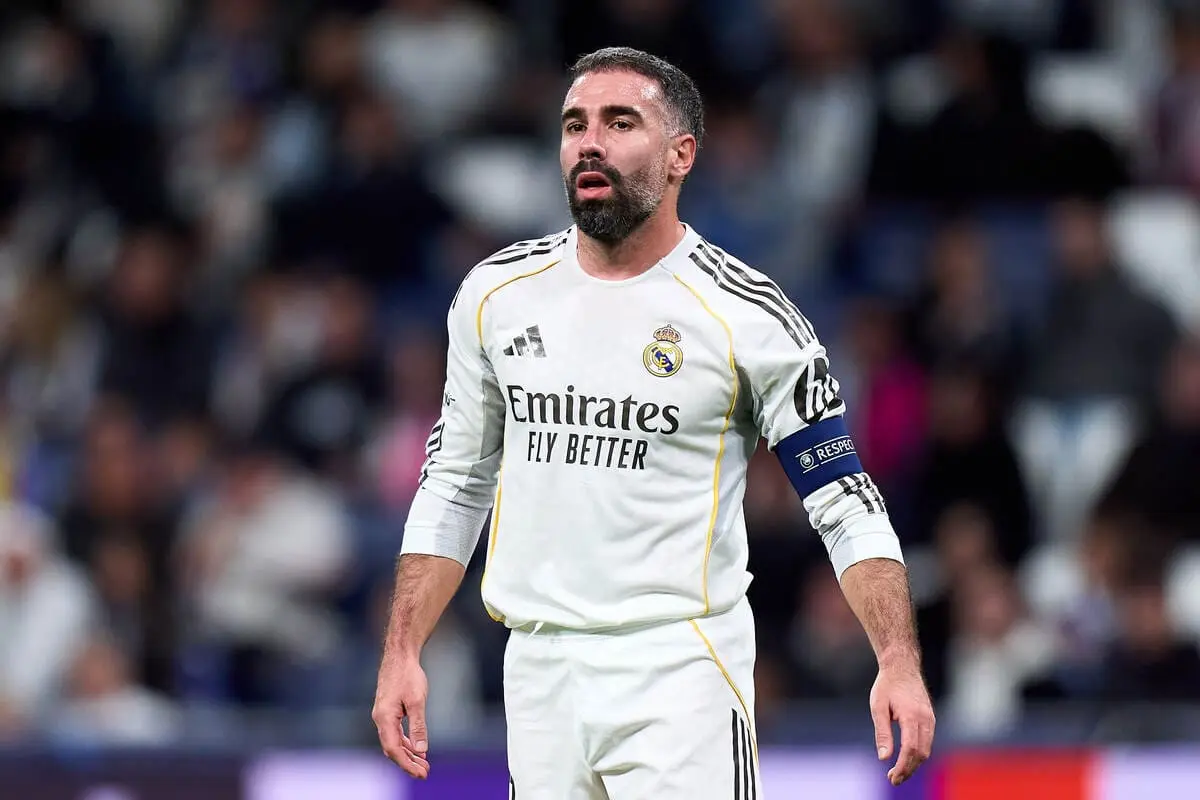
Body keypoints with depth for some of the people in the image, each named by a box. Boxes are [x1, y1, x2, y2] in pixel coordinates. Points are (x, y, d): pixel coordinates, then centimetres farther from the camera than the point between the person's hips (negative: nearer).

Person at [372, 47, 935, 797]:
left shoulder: (747, 315, -6)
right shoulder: (497, 293, 7)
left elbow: (847, 504, -4)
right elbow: (454, 484, 16)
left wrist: (900, 664, -16)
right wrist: (402, 655, 9)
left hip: (680, 671, -4)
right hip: (539, 672, 4)